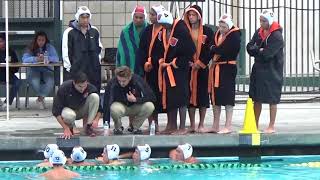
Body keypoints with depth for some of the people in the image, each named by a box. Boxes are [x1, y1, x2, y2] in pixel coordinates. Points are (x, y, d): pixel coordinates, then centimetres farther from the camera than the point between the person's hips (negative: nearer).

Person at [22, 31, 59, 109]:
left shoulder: (50, 47, 6)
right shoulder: (31, 48, 4)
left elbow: (56, 59, -7)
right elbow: (24, 59, -12)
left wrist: (46, 58, -24)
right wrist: (36, 59, -26)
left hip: (47, 70, 1)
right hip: (33, 70, -1)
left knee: (50, 82, -31)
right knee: (35, 82, -34)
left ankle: (40, 99, -13)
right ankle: (42, 98, -9)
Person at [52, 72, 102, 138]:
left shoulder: (91, 88, -21)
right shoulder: (64, 88, -27)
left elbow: (99, 109, -9)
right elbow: (56, 111, -24)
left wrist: (96, 120, -30)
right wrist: (66, 129, -31)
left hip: (82, 110, 3)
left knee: (94, 96, -25)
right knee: (69, 116, -40)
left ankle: (88, 126, -16)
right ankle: (70, 127, -3)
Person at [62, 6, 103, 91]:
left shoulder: (95, 31, 10)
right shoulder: (69, 32, -4)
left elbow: (99, 48, 22)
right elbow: (65, 52, -4)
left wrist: (98, 61, 15)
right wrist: (69, 68, -6)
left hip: (93, 71, 5)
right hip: (75, 71, -5)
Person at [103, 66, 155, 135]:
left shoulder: (138, 80, -22)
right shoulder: (112, 84, -25)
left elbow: (152, 97, -17)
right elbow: (107, 103, -27)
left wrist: (135, 99, -28)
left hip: (135, 108, 2)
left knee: (149, 106, -28)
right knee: (114, 109, -37)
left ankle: (136, 127, -1)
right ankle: (118, 128, -3)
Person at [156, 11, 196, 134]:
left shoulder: (181, 30, -16)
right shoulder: (163, 32, 8)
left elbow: (190, 50, -18)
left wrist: (179, 62, -14)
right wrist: (161, 60, 6)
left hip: (179, 68, -8)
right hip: (167, 69, 8)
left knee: (180, 97, -5)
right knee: (168, 98, 10)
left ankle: (182, 127, -1)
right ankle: (172, 126, 19)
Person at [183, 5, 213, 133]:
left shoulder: (207, 31, 3)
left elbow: (209, 49, -3)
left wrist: (200, 63, -10)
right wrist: (188, 61, -8)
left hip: (202, 67, -2)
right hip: (188, 67, 2)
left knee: (202, 94, -2)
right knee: (190, 94, 0)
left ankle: (201, 125, 5)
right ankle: (192, 125, 4)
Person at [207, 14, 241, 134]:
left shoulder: (234, 35, -11)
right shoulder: (217, 34, 12)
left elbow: (227, 51, -21)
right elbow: (211, 48, 10)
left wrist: (214, 49, -7)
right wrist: (216, 50, -11)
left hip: (228, 68, -8)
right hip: (216, 68, 8)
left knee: (227, 97, -5)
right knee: (215, 96, 11)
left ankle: (228, 126, -1)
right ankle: (215, 126, 18)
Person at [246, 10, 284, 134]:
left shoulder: (277, 36, -16)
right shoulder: (259, 32, 5)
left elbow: (267, 54, -22)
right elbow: (249, 47, 2)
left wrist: (256, 50, -6)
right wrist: (260, 51, -16)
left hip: (272, 71, -6)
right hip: (258, 70, 6)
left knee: (272, 100, 2)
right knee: (256, 98, 11)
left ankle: (271, 126, 9)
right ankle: (255, 125, 19)